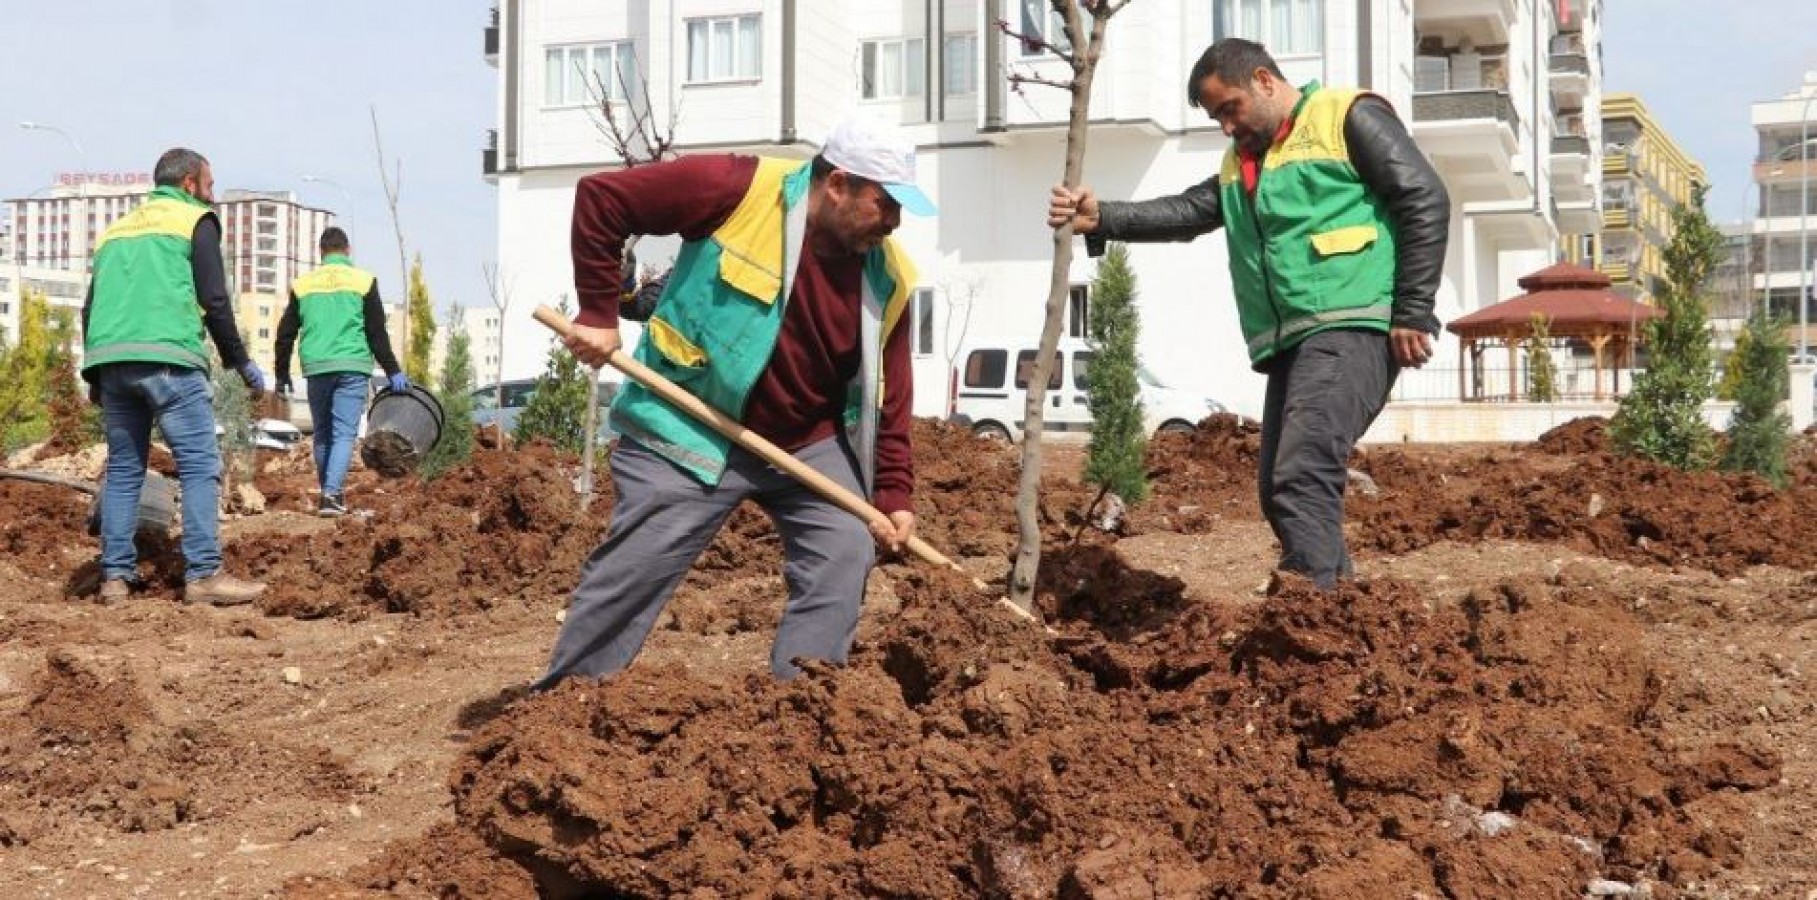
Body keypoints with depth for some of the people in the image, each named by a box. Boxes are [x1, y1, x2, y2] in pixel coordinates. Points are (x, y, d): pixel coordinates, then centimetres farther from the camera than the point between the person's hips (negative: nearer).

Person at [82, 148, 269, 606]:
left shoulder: (115, 230, 25)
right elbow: (214, 300, -2)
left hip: (109, 361, 7)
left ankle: (115, 575, 8)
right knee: (200, 466, -5)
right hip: (167, 359, -6)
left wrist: (96, 377, 26)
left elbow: (91, 308, 21)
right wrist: (241, 363, 5)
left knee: (123, 469, 11)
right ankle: (203, 574, -12)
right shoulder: (195, 221, 7)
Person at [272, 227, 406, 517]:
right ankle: (332, 494, -18)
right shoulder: (363, 281, 3)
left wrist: (282, 375, 20)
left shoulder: (302, 284, 11)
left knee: (323, 435, 14)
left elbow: (285, 334, 12)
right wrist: (393, 372, 4)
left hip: (316, 368, 2)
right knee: (344, 433, -4)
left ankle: (329, 493, 19)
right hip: (352, 367, -2)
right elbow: (377, 333, 0)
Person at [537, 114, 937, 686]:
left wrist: (893, 493, -6)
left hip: (810, 444, 5)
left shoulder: (887, 279, -5)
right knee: (631, 569, -6)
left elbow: (889, 393, 1)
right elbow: (600, 198, -16)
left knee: (845, 556, -4)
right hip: (692, 428, -5)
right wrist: (599, 314, -17)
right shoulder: (736, 190, -20)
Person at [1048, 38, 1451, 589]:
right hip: (1290, 342, 9)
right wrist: (1102, 219, -2)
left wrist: (1413, 314, -13)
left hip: (1351, 328, -9)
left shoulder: (1347, 117, 0)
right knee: (1280, 489, 7)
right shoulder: (1239, 161, 24)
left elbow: (1425, 201, -7)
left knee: (1302, 475, -22)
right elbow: (1185, 212, 14)